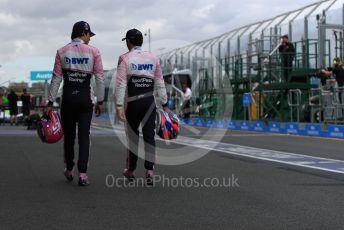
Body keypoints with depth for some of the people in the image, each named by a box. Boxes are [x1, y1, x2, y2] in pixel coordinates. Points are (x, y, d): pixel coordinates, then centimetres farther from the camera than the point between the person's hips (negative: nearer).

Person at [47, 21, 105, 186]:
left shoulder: (62, 52, 1)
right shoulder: (93, 51, -2)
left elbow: (56, 78, -1)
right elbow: (100, 77, -3)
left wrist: (51, 102, 2)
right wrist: (100, 101, 5)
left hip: (68, 97, 2)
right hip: (85, 97, -1)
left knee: (68, 134, 13)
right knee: (84, 135, 2)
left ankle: (69, 170, 26)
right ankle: (82, 174, -5)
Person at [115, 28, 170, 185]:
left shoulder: (125, 58, -3)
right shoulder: (153, 58, 8)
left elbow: (121, 83, -11)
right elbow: (160, 84, 8)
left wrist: (119, 105, -12)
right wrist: (164, 104, 11)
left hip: (132, 103, -2)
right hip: (150, 102, 2)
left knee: (132, 136, 10)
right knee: (149, 136, 1)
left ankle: (130, 171, 23)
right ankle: (149, 171, -9)